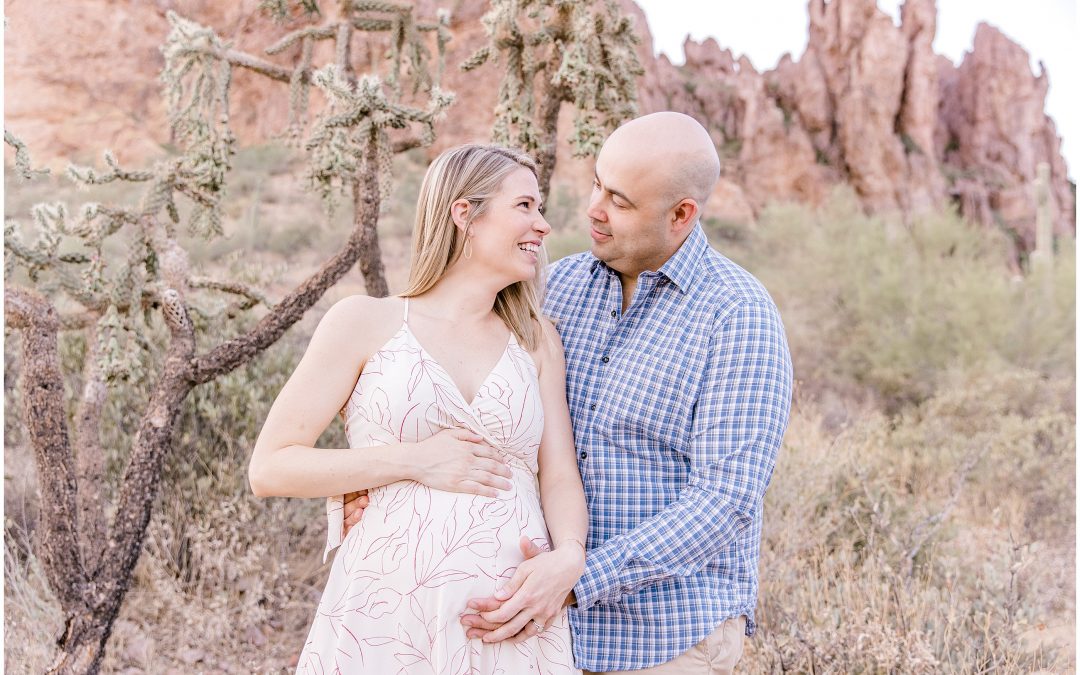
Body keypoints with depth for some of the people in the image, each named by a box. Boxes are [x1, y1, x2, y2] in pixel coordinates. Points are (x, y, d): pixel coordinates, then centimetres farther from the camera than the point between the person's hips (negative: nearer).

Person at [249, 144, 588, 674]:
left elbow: (560, 477, 5)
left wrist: (569, 558, -16)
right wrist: (415, 461, -11)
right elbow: (269, 468, -2)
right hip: (386, 623, -3)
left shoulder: (536, 341, 11)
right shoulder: (365, 323, 1)